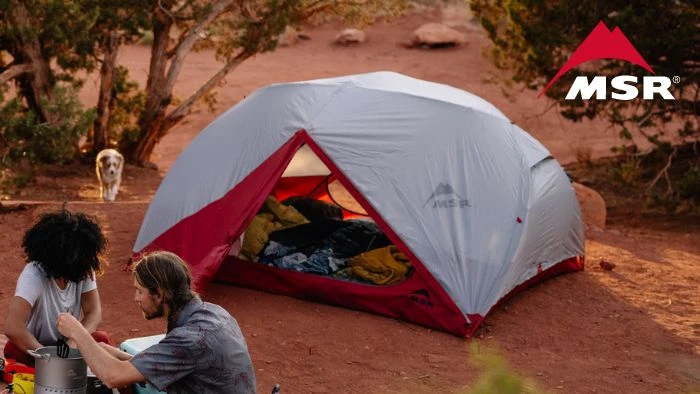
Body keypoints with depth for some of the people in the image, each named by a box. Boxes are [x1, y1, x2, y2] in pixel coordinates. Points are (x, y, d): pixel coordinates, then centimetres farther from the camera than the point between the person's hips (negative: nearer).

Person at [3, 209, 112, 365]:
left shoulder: (84, 270, -13)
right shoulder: (34, 276, -28)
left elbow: (94, 312, -12)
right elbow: (12, 328, -38)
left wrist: (74, 343, -31)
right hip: (34, 347, -3)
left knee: (102, 340, -25)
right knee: (13, 348, -35)